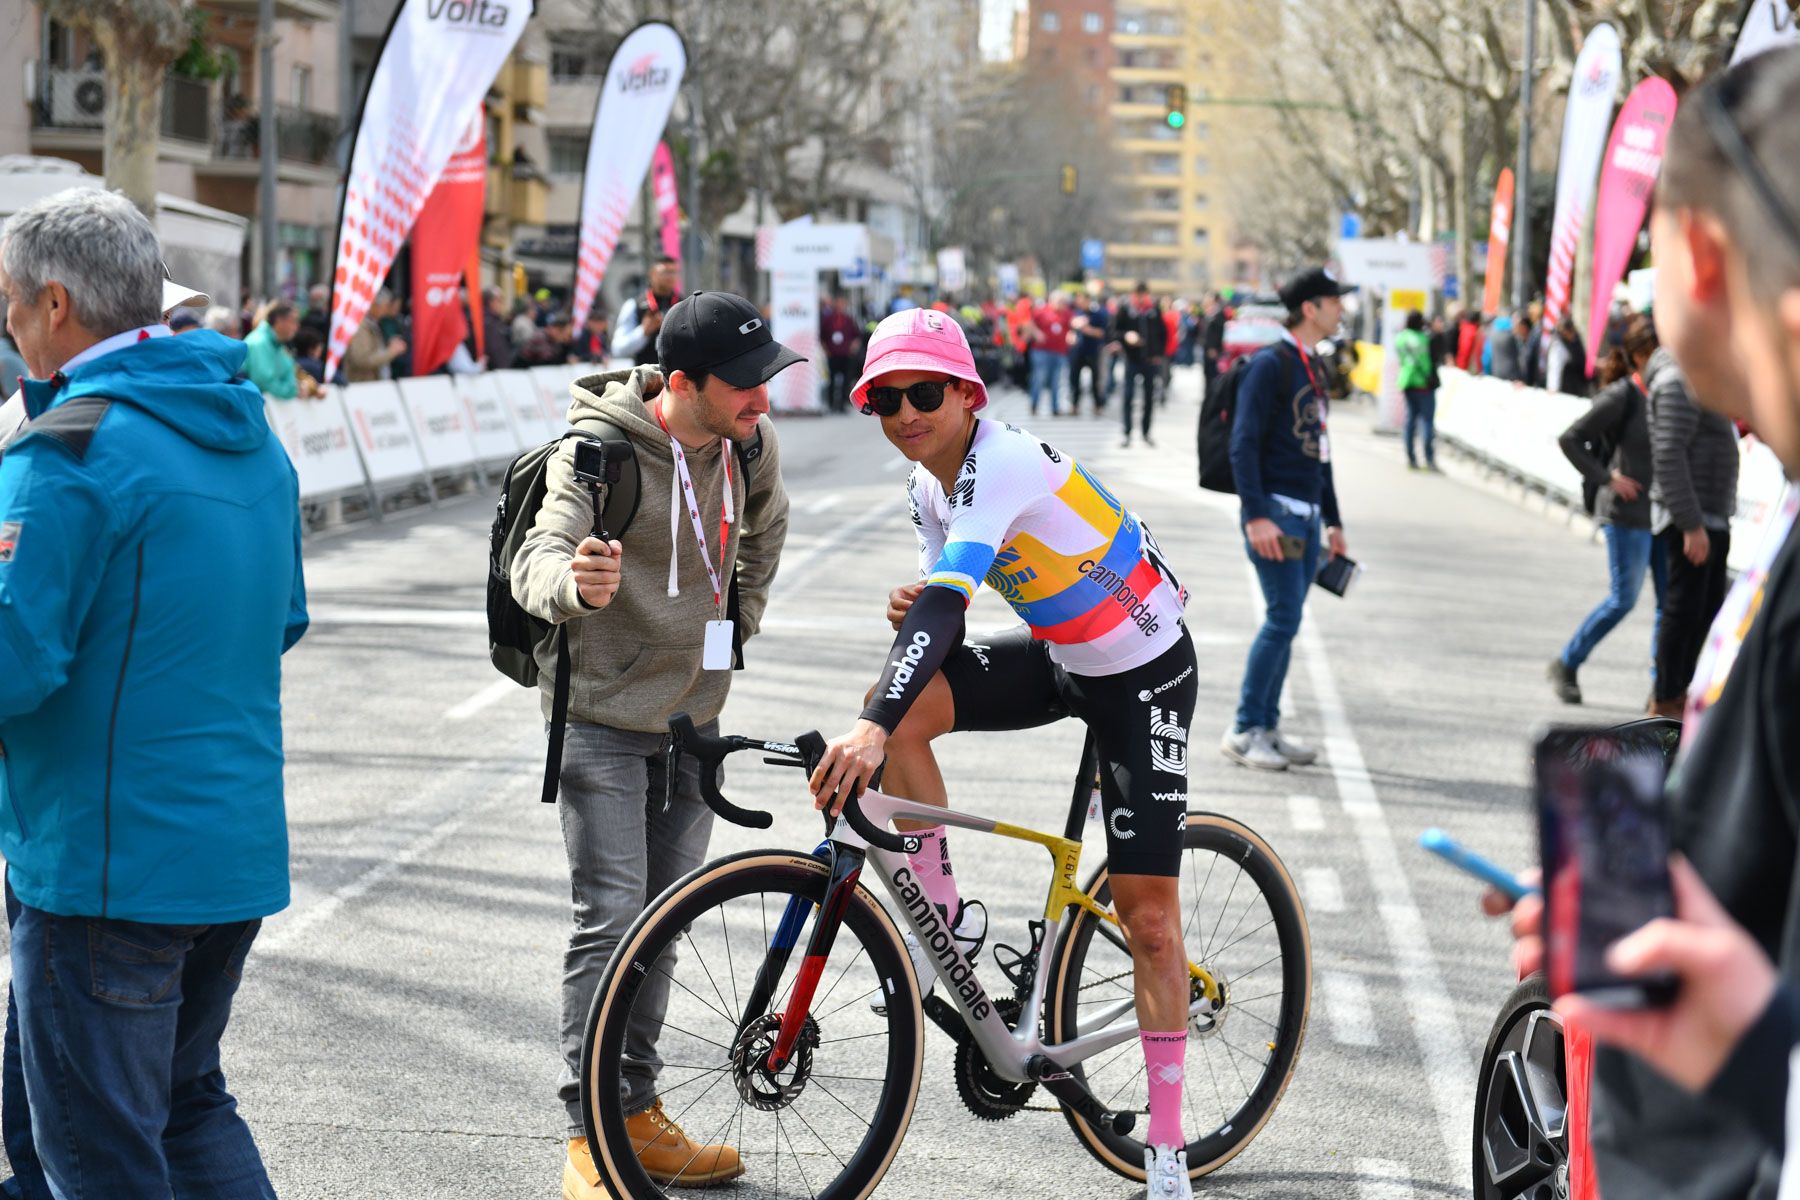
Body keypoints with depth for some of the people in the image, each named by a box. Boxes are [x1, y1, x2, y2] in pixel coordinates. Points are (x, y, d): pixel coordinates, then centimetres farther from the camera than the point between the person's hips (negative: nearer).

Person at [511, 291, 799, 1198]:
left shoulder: (750, 441, -2)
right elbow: (536, 563, -34)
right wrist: (573, 584, -56)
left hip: (692, 713, 6)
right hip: (603, 715, -6)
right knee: (610, 919, -10)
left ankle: (636, 1113, 24)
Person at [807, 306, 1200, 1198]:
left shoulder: (1003, 463, -30)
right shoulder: (927, 481, -3)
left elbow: (947, 596, -44)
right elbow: (940, 608, 3)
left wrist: (873, 730, -55)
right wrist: (911, 613, -23)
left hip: (1142, 673, -7)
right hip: (1055, 655, 7)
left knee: (1147, 915, -5)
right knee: (901, 706, -21)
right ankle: (944, 919, -4)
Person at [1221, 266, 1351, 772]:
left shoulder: (1313, 370, 17)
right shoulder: (1270, 365, -10)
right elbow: (1243, 443, -15)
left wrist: (1333, 520, 22)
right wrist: (1255, 516, -23)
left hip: (1306, 516, 8)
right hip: (1273, 511, -8)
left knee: (1285, 622, 9)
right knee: (1283, 619, -10)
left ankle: (1267, 727, 15)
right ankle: (1244, 730, -3)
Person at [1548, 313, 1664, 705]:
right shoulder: (1622, 394, -11)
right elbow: (1570, 440, -11)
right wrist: (1607, 478, -13)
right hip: (1627, 511, -6)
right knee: (1624, 598, -4)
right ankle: (1565, 665, 14)